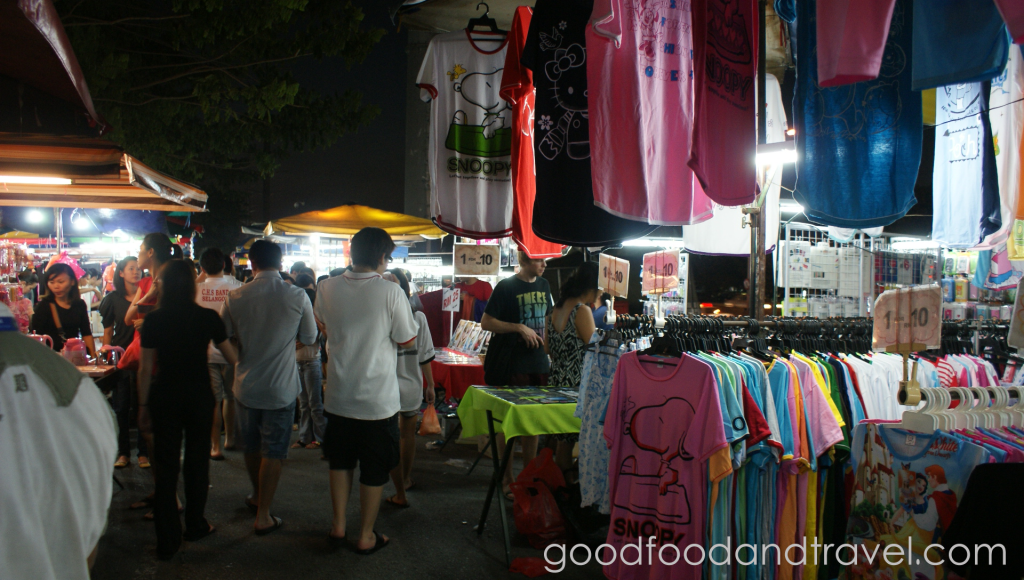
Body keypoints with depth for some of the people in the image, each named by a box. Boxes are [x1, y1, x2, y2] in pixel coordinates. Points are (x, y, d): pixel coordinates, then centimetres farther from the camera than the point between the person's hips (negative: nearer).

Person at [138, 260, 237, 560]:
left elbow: (145, 368, -3)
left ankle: (167, 540, 12)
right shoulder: (208, 318, -7)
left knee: (166, 466, 8)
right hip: (199, 395, 0)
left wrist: (143, 406, 6)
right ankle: (195, 525, 30)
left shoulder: (154, 320, -6)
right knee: (197, 460, 16)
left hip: (164, 397, 0)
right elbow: (232, 358, 0)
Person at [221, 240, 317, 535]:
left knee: (252, 446, 21)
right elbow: (309, 337, -1)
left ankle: (257, 496, 42)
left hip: (246, 386, 3)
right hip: (281, 388, -3)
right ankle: (263, 515, 13)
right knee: (273, 452, 7)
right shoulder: (297, 297, -13)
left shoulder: (235, 297, -8)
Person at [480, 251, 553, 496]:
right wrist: (519, 328, -18)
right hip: (513, 365, -6)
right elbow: (486, 322, -10)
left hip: (539, 364, 6)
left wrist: (546, 339, 6)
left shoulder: (543, 285, 10)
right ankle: (506, 478, 13)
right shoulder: (506, 287, -9)